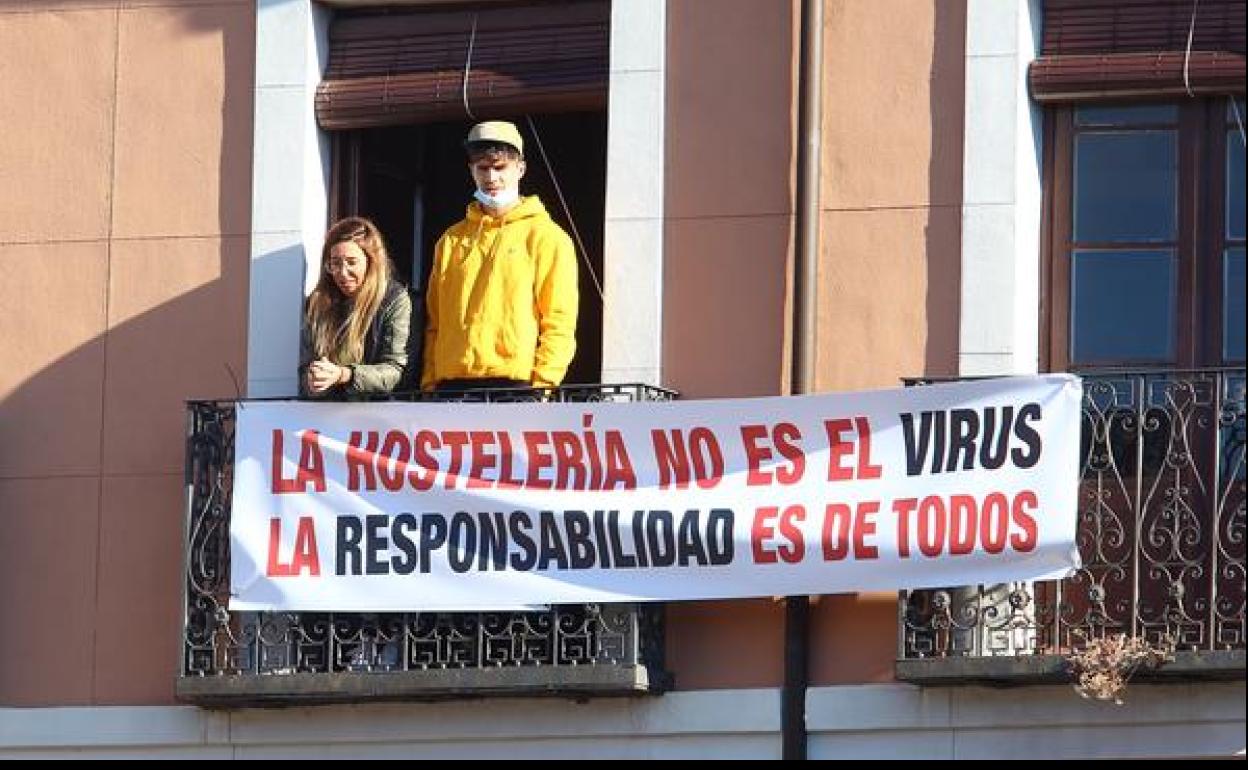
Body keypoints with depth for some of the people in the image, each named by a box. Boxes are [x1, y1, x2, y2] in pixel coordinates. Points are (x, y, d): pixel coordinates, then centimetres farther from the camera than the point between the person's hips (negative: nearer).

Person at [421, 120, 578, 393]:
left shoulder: (546, 237, 5)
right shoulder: (451, 240, 20)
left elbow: (559, 322, -2)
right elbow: (434, 321, 18)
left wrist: (542, 389, -12)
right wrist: (429, 382, 7)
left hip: (515, 384, -4)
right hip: (451, 385, 4)